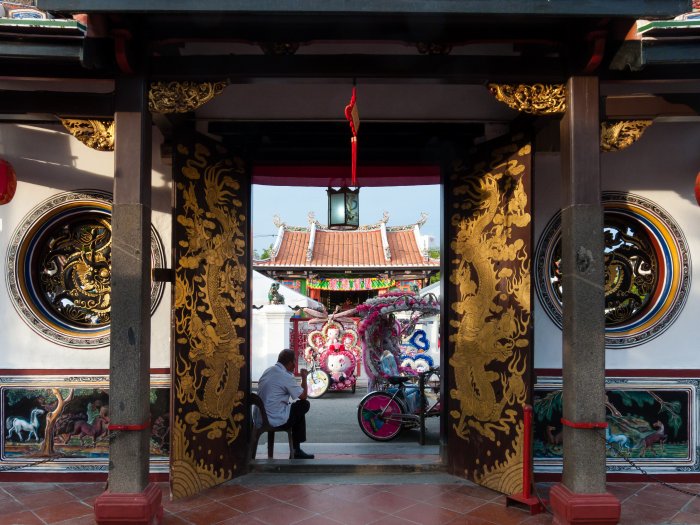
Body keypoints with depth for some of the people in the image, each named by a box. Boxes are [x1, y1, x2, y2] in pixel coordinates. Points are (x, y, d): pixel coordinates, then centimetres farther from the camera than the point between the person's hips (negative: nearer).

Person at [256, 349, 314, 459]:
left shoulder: (268, 371, 8)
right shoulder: (286, 377, -17)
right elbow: (304, 396, -7)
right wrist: (304, 377, 7)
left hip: (260, 417, 8)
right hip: (277, 420, -8)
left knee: (296, 410, 25)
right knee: (304, 405, 10)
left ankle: (296, 450, 28)